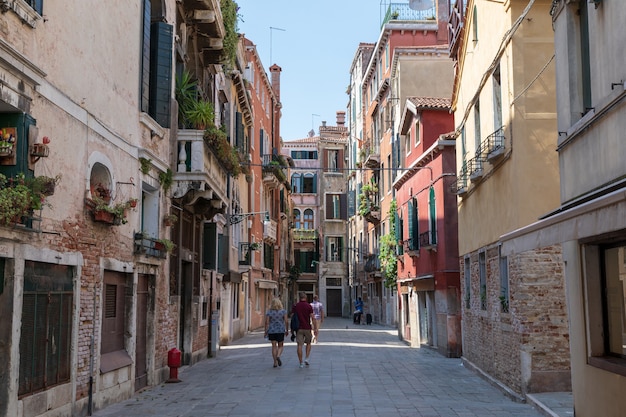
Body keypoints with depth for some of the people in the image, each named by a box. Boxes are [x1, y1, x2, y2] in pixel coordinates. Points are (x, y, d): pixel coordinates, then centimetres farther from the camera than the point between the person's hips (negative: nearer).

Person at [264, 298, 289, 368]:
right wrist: (287, 330, 5)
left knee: (274, 346, 9)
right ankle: (278, 356, -16)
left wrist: (266, 332, -1)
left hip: (271, 331, 1)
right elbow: (286, 321, -6)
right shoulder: (283, 311, -3)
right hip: (281, 330, -1)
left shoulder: (269, 312, -3)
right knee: (280, 346, 12)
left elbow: (267, 322, -7)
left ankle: (275, 362, 7)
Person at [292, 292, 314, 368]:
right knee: (308, 343, 18)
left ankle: (301, 362, -2)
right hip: (307, 328, -1)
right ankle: (306, 359, 5)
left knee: (299, 345, 1)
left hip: (299, 328, 1)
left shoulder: (295, 306, 2)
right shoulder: (309, 306, -4)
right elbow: (312, 317, -7)